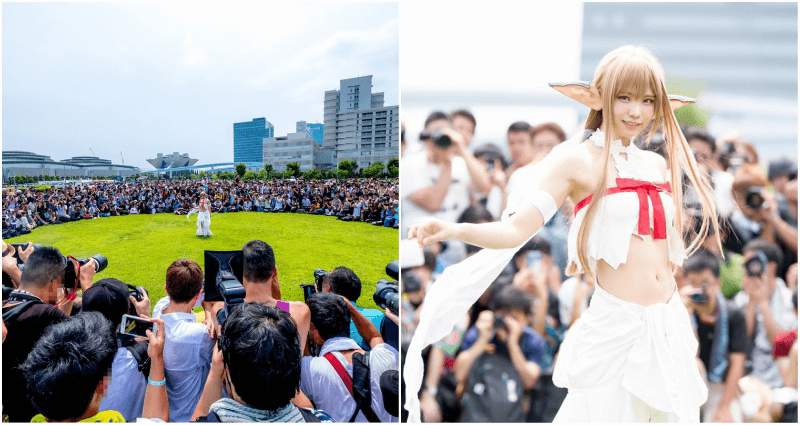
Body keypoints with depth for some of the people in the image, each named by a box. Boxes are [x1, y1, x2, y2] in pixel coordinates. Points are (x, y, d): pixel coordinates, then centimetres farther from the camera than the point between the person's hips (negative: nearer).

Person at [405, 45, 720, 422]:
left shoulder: (658, 165, 11)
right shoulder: (577, 161, -6)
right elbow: (516, 229, -18)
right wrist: (453, 230, -31)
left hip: (669, 324, 6)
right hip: (615, 327, -6)